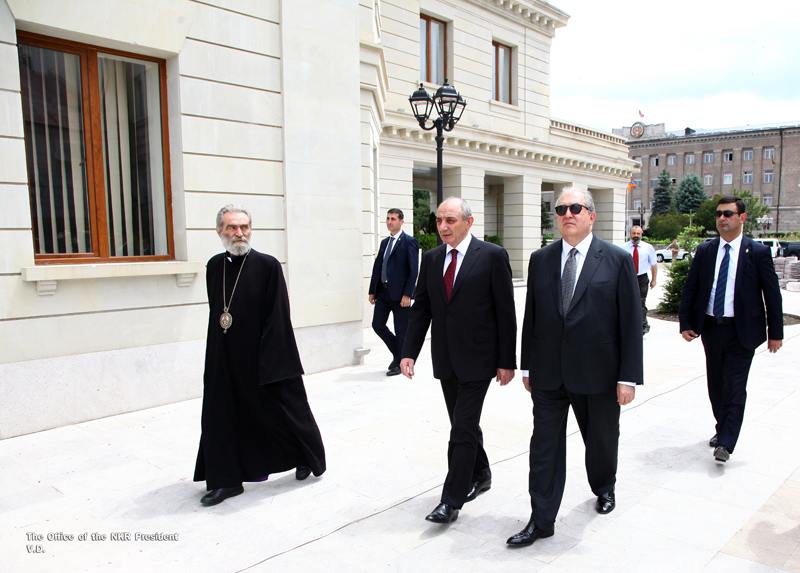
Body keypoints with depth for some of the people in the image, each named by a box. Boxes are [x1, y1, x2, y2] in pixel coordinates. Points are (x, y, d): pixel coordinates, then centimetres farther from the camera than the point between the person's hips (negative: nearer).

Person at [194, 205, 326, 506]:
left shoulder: (268, 265, -11)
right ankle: (227, 480, 24)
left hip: (263, 358, -5)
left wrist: (268, 360, -16)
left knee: (284, 409, 9)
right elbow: (215, 313, 14)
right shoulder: (214, 266, 6)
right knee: (220, 418, 8)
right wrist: (217, 354, 11)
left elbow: (277, 317, -12)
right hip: (225, 361, 5)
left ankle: (308, 458, 34)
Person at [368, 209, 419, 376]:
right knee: (377, 325, 6)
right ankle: (398, 353, 27)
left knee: (401, 330, 3)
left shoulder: (409, 242, -7)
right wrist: (372, 291, 11)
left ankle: (399, 363, 17)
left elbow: (413, 270, -11)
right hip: (383, 292, 7)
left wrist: (407, 294, -17)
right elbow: (377, 267, 16)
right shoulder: (385, 242, 15)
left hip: (399, 293, -7)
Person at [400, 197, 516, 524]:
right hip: (445, 360, 6)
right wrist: (409, 352, -1)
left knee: (463, 429, -4)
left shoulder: (492, 256, -7)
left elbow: (506, 312, -7)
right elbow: (420, 309, 8)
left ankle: (451, 501, 7)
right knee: (463, 424, 17)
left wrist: (507, 361, -8)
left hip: (477, 358, -5)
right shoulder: (431, 259, 7)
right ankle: (480, 475, 39)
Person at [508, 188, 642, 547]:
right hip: (548, 373, 2)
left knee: (601, 439, 19)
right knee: (544, 444, 3)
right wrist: (527, 365, 7)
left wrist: (628, 376, -9)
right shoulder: (540, 260, 4)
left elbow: (630, 323, -6)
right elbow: (531, 316, 7)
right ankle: (541, 520, 15)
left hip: (597, 373, -1)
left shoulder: (618, 260, -4)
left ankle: (604, 488, 49)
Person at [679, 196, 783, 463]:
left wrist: (775, 332, -2)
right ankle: (723, 429, 32)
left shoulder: (758, 252, -4)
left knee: (735, 388, -5)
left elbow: (772, 294, -1)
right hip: (711, 328, 4)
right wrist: (685, 323, -2)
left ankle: (726, 443, -1)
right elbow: (689, 289, 5)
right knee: (716, 386, 14)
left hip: (742, 331, -4)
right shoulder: (705, 250, 4)